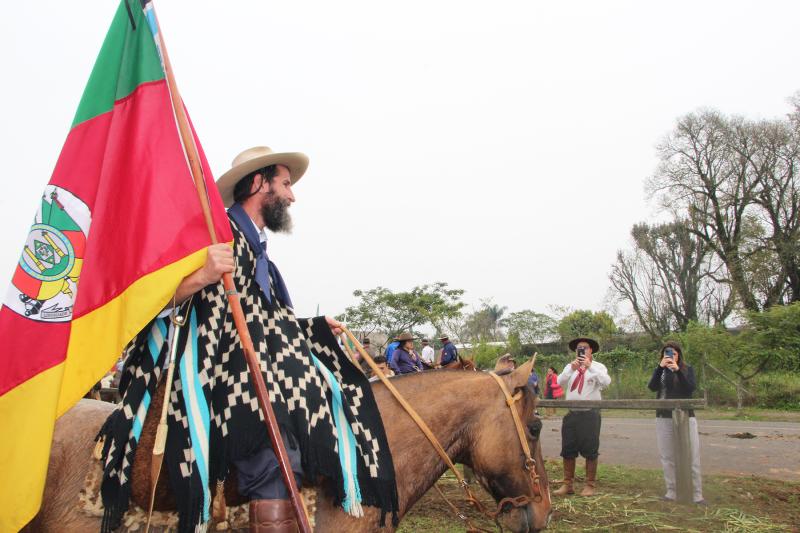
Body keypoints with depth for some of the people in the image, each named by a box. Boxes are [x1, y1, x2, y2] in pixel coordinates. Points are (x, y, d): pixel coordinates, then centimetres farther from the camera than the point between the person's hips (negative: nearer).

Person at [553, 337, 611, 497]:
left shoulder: (598, 367, 0)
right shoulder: (569, 366, 10)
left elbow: (606, 382, -19)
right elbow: (560, 382, -5)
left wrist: (590, 366, -24)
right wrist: (572, 369, -19)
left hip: (590, 414, -4)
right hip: (571, 414, 4)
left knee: (590, 451, 3)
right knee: (568, 451, 8)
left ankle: (590, 485, 14)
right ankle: (567, 484, 18)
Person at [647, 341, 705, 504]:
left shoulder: (687, 369, 3)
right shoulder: (660, 371, 8)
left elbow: (690, 389, -13)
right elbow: (652, 387, -10)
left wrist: (677, 370, -24)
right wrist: (660, 367, -20)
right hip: (663, 419, 2)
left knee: (692, 458, -1)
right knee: (667, 458, 6)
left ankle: (697, 495, 6)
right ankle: (671, 492, 15)